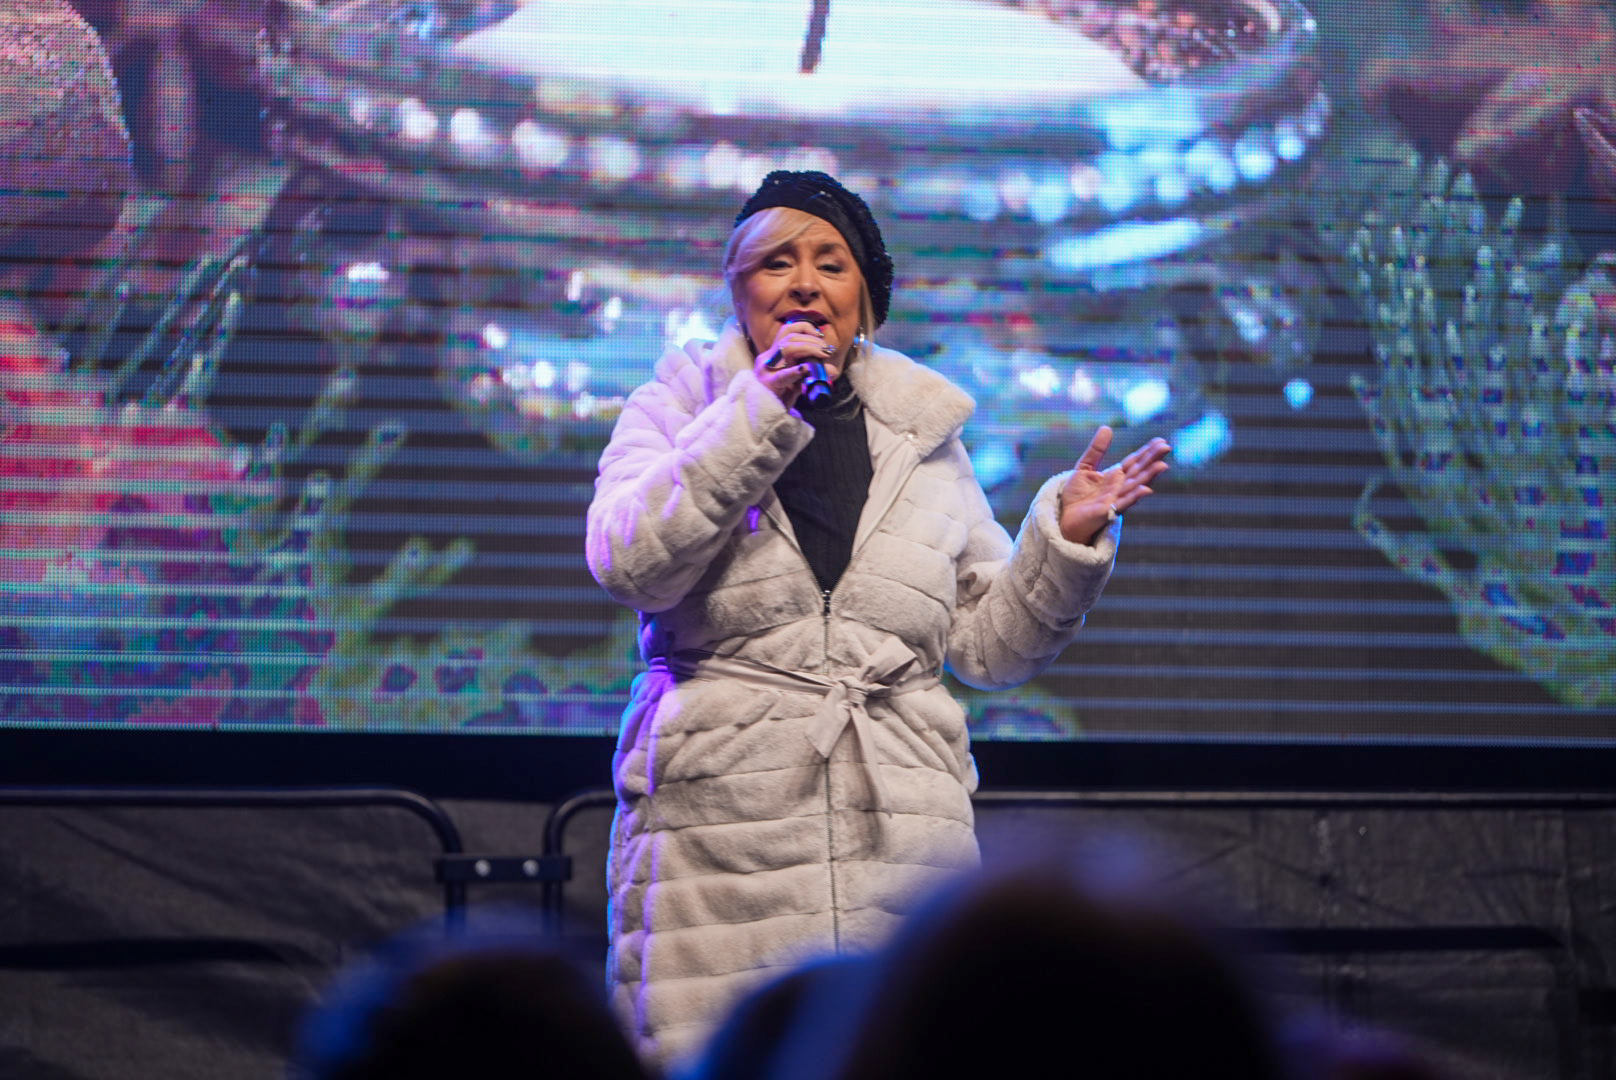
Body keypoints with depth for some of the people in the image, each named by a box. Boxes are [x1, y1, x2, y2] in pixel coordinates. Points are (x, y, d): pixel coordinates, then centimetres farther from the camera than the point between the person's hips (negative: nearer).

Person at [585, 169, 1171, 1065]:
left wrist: (1068, 539, 3)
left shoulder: (922, 437, 17)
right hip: (718, 844, -2)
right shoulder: (685, 403, 10)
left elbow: (987, 645, 19)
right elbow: (629, 563, -9)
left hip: (900, 841, 3)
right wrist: (761, 411, -12)